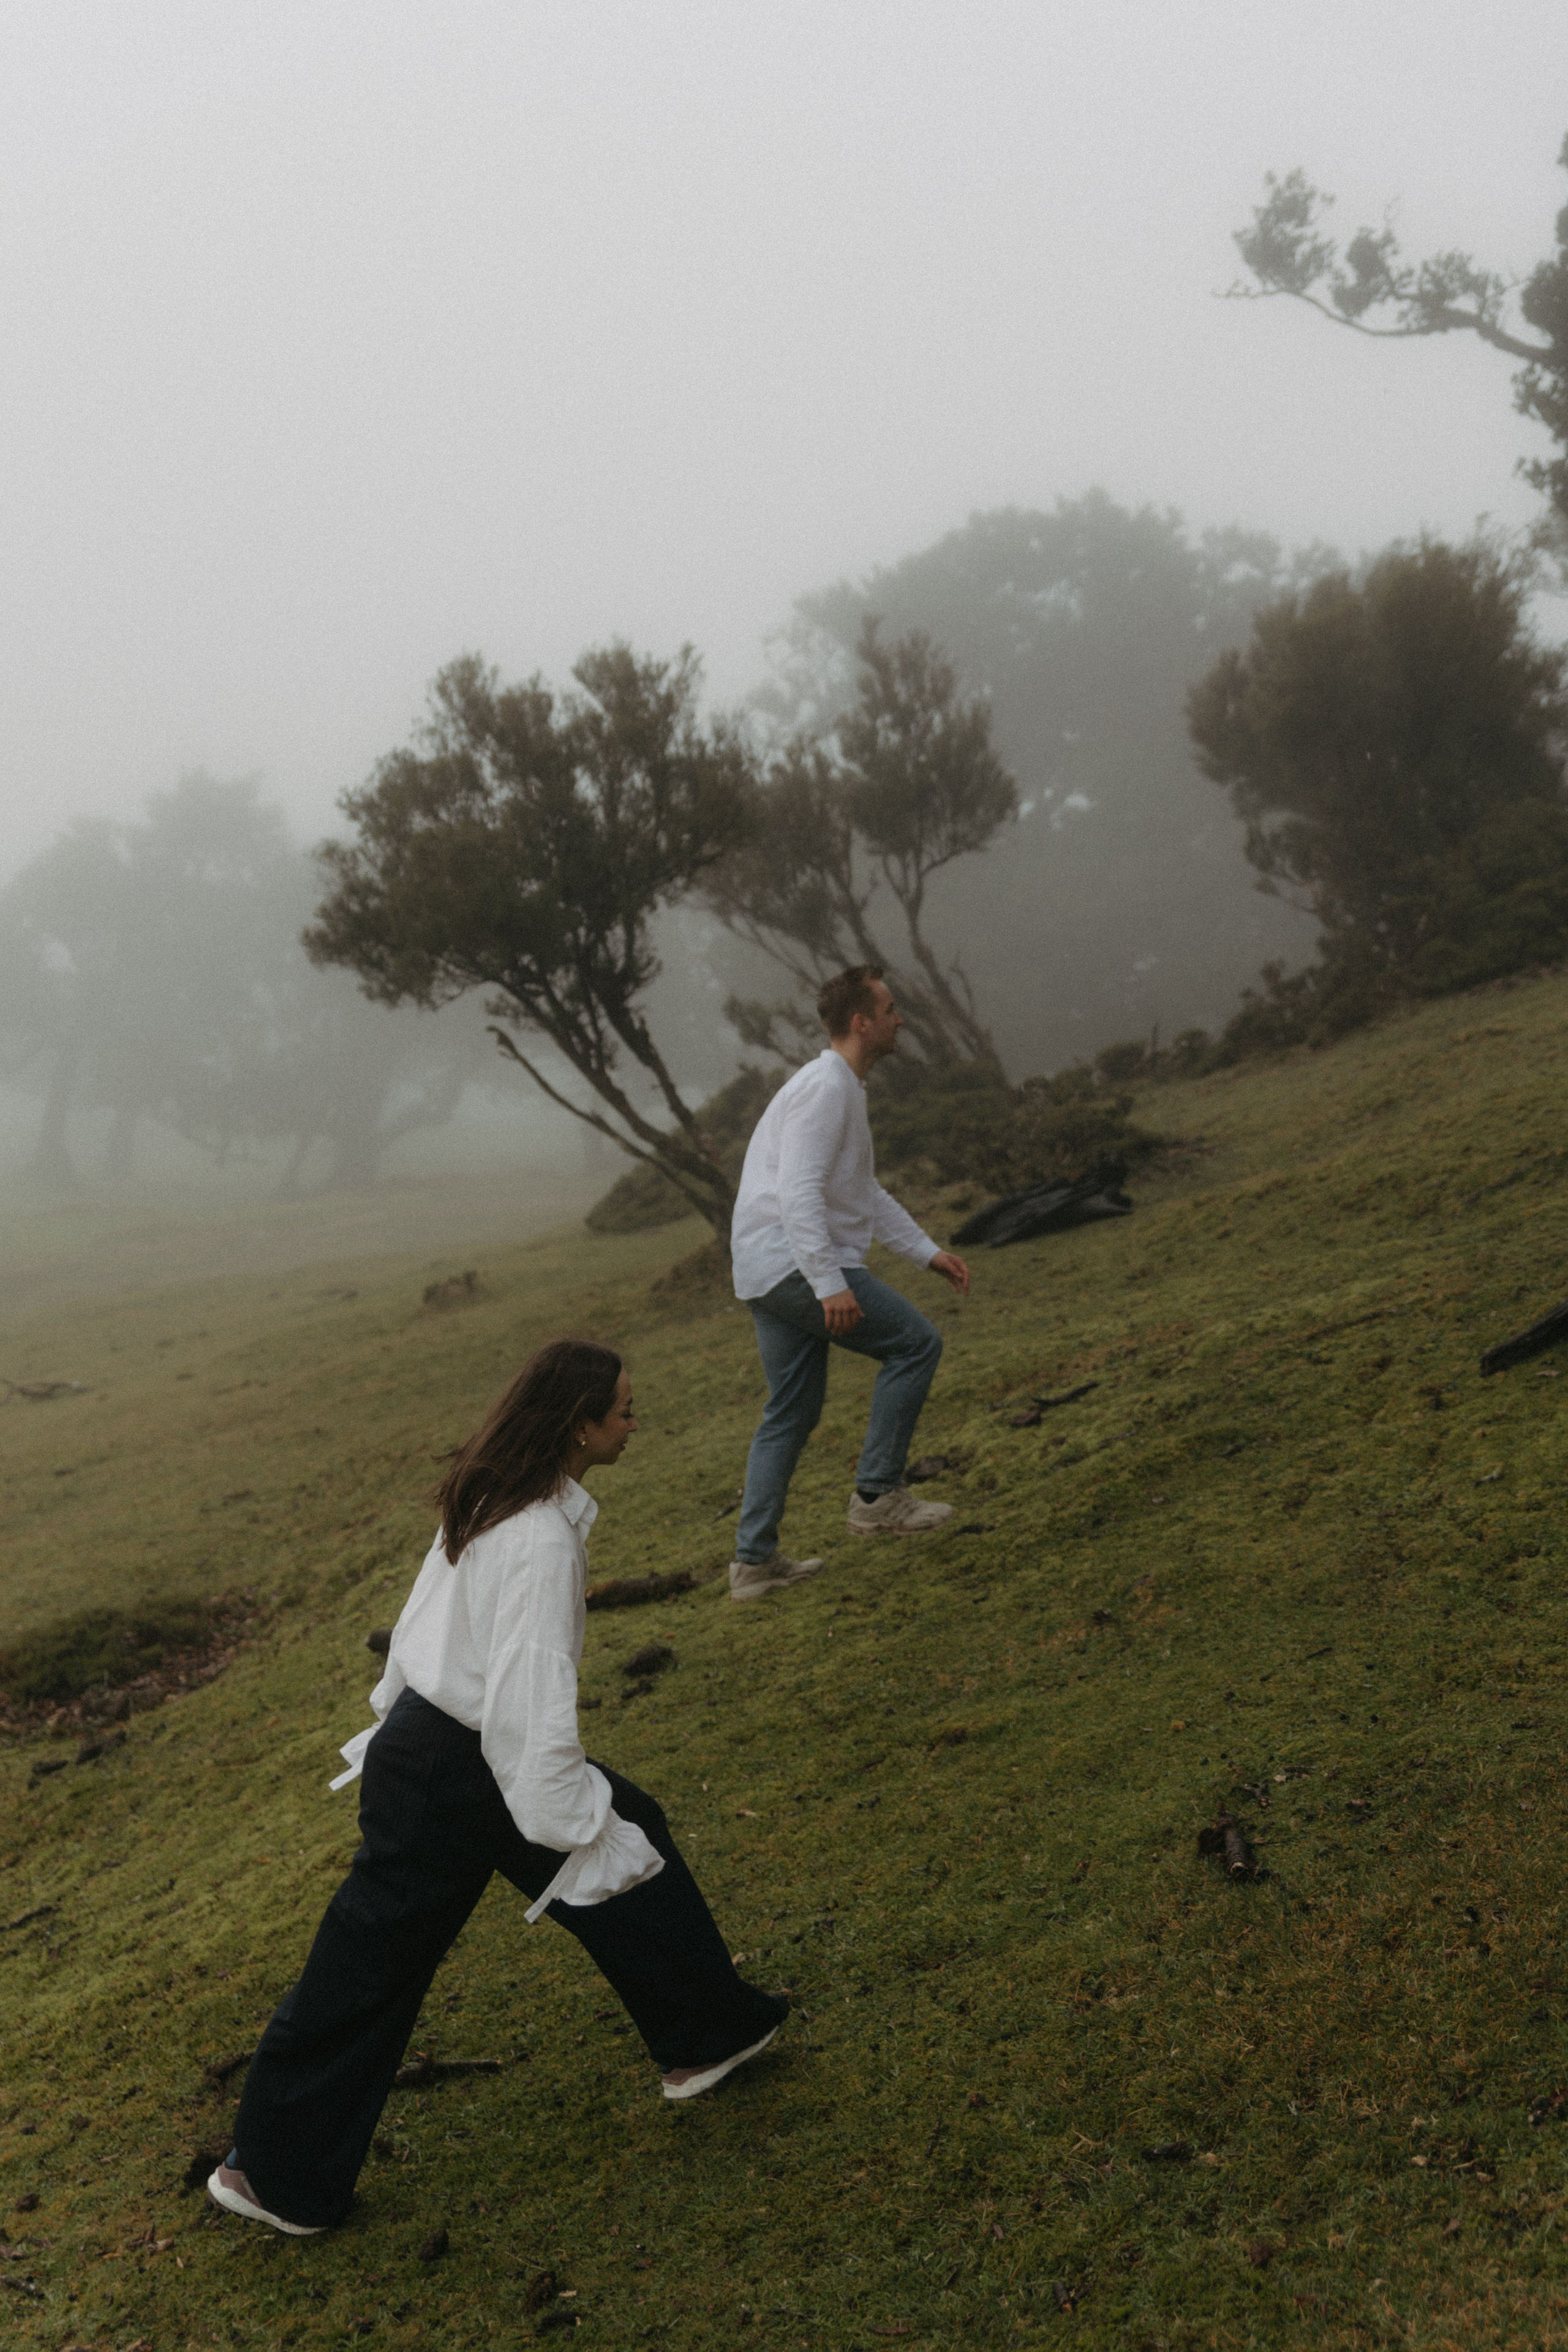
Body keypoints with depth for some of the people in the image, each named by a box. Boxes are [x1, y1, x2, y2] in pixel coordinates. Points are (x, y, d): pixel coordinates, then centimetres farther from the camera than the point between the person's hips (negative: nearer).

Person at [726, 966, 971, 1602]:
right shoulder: (825, 1086, -13)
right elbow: (798, 1192, -23)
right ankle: (878, 1494, -1)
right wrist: (830, 1284, -27)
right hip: (793, 1263, -10)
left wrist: (928, 1252, 25)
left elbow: (867, 1193, 27)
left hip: (770, 1274, 10)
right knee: (915, 1342, -5)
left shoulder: (843, 1089, 20)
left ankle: (754, 1561, 17)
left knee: (792, 1414, 13)